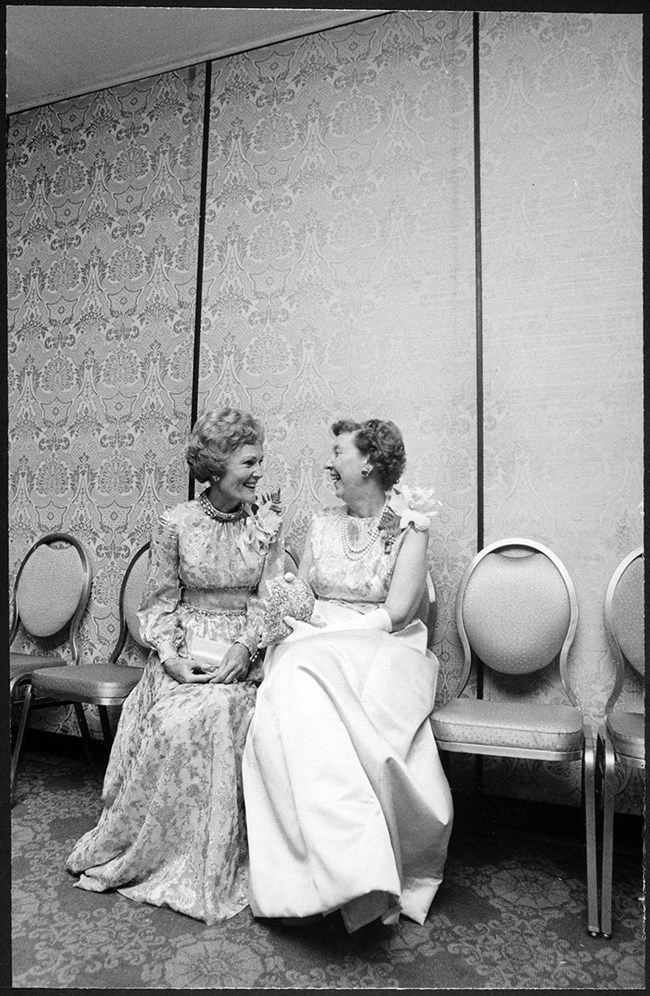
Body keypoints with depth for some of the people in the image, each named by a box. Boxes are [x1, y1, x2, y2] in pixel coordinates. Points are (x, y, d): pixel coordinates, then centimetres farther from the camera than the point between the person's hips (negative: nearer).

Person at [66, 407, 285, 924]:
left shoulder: (268, 522, 1)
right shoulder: (175, 523, -1)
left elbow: (269, 599, 0)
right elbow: (161, 600, 3)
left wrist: (245, 649, -15)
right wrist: (170, 654, -12)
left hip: (245, 651, 0)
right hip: (186, 647, 0)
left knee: (217, 715, -27)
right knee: (175, 720, -25)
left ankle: (212, 865, -9)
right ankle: (145, 848, -2)